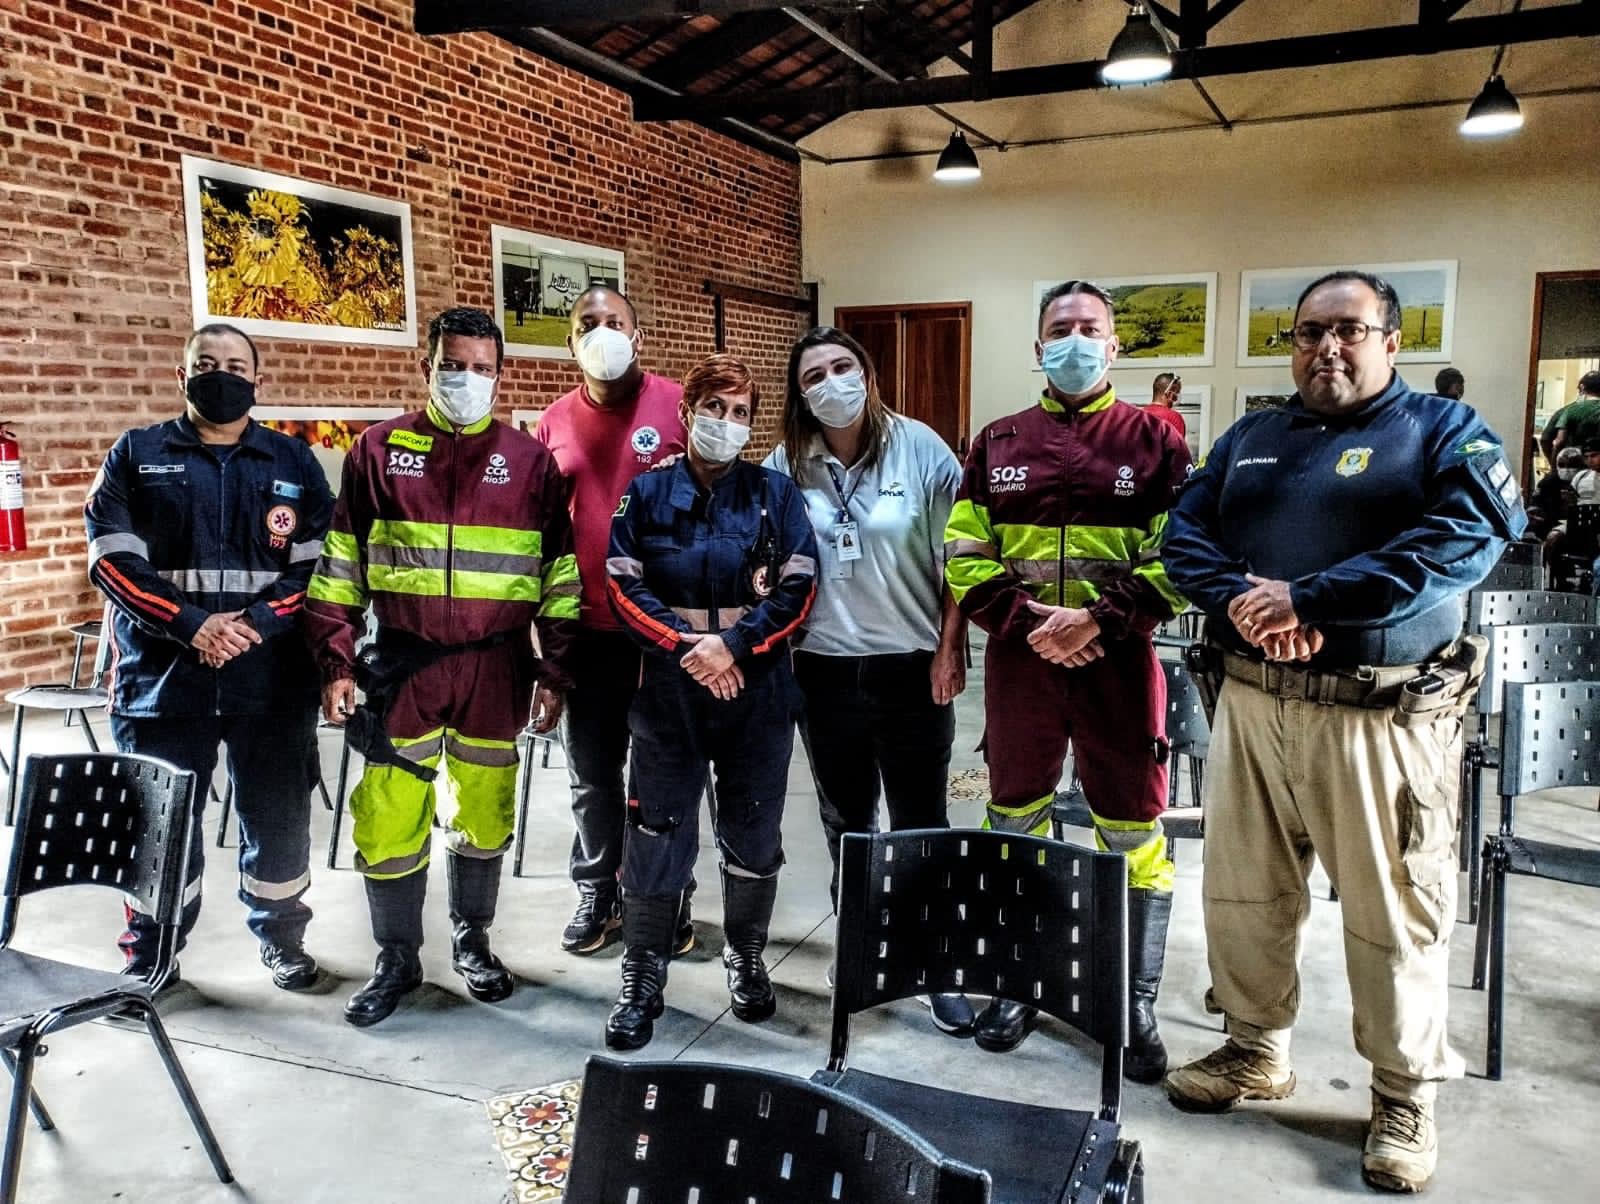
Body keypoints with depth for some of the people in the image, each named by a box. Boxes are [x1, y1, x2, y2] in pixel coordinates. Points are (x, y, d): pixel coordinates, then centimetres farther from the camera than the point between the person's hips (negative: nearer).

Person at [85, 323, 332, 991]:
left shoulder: (294, 462, 8)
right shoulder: (135, 456, 6)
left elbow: (319, 562, 2)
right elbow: (112, 559, -2)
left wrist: (258, 623, -13)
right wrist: (191, 625, -15)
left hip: (272, 677, 1)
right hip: (161, 676, 0)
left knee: (278, 814, 9)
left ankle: (281, 936, 30)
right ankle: (150, 956, 27)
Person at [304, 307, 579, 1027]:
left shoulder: (530, 461, 4)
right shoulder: (379, 451, 4)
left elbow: (559, 574, 6)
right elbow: (340, 565, 6)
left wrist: (554, 671, 2)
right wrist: (336, 659, 0)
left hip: (494, 670, 1)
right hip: (403, 665, 0)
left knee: (482, 819, 10)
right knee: (389, 823, 1)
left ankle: (472, 942, 33)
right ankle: (396, 962, 22)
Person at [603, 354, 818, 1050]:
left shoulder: (776, 494, 3)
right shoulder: (648, 493, 4)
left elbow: (797, 590, -4)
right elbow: (623, 588, -3)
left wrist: (732, 643, -16)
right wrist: (685, 644, -16)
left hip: (757, 686, 1)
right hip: (668, 686, 0)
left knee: (754, 830, 10)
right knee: (655, 830, 1)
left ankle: (745, 959, 31)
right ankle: (642, 979, 16)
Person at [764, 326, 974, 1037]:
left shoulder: (920, 450, -6)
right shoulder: (786, 465, -1)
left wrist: (950, 647, -6)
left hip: (911, 671, -2)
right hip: (824, 672, 2)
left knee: (921, 827, 6)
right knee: (844, 824, 16)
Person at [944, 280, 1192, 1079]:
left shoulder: (1153, 440, 2)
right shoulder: (998, 444, 9)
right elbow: (964, 557, 4)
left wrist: (1099, 620, -16)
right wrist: (1028, 621, -10)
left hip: (1119, 661, -2)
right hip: (1018, 660, 3)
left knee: (1134, 837, 4)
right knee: (1014, 824, 13)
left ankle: (1137, 1006, 20)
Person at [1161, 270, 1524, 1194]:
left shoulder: (1443, 429, 1)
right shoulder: (1248, 439, 16)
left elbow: (1469, 537, -16)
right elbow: (1184, 535, 7)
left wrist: (1309, 598, -21)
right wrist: (1241, 602, -15)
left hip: (1380, 714, -4)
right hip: (1250, 702, 5)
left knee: (1393, 911, 3)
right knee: (1242, 891, 13)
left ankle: (1407, 1095, 22)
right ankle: (1258, 1051, 32)